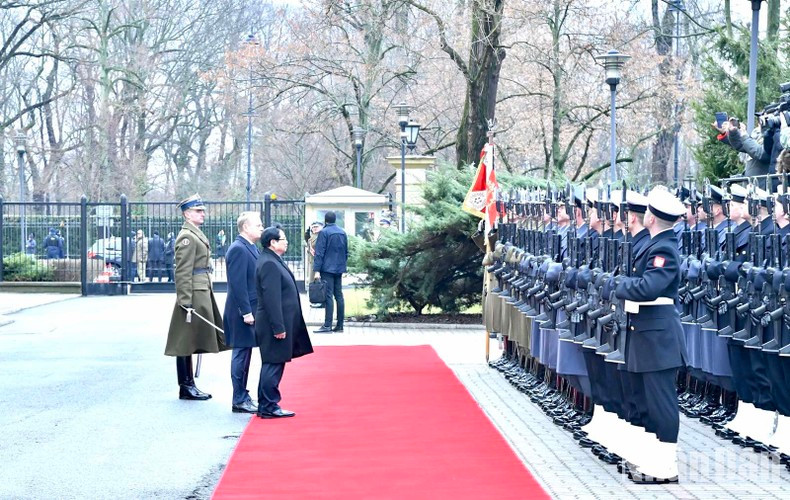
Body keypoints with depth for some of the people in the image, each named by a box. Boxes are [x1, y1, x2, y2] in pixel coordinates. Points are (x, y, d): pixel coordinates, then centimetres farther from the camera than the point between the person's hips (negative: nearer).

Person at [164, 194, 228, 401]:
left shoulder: (197, 234, 17)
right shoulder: (187, 237, -14)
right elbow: (183, 272, -19)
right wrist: (186, 302, -23)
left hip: (202, 293, 10)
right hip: (194, 294, -10)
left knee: (190, 343, 13)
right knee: (186, 342, -3)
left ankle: (189, 385, 17)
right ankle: (186, 386, 1)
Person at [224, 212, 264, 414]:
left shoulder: (251, 248, 14)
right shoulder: (238, 249, -16)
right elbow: (238, 283, -21)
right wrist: (246, 312, -22)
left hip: (251, 311, 10)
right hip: (242, 312, -10)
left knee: (243, 355, 15)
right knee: (241, 355, -4)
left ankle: (242, 396, 22)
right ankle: (239, 401, 1)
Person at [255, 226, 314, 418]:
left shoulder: (272, 261, 14)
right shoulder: (269, 264, -18)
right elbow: (271, 298, -23)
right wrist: (278, 327, -22)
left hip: (278, 323, 10)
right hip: (274, 324, -10)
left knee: (273, 364, 14)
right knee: (273, 364, -5)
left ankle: (266, 405, 20)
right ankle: (268, 407, 0)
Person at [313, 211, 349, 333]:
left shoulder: (324, 232, -9)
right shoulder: (342, 233, 11)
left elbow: (319, 253, -13)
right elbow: (346, 252, 17)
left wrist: (317, 270, -13)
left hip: (327, 268, -6)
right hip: (339, 268, 6)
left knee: (328, 296, -9)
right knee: (339, 296, 9)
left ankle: (327, 325, -13)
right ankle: (340, 325, 9)